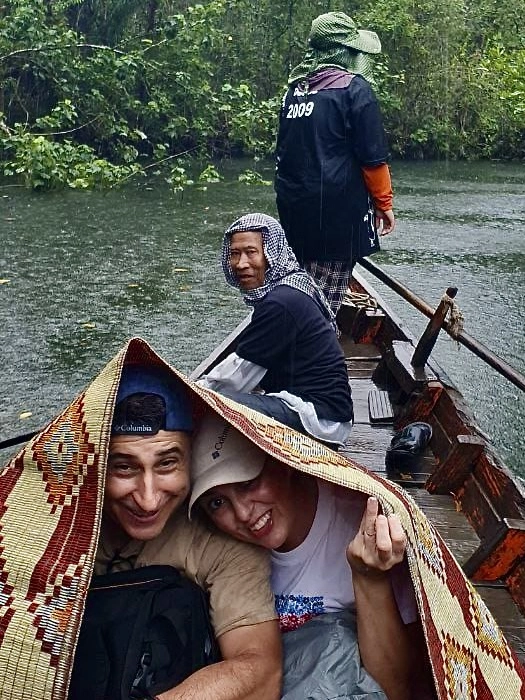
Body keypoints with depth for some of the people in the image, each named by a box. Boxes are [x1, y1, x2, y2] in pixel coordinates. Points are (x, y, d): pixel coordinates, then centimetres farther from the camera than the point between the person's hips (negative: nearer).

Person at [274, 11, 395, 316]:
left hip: (294, 208, 7)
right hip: (339, 210, -7)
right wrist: (384, 203, 1)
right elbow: (374, 157, -10)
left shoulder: (296, 88, 13)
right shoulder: (355, 88, -8)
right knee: (327, 299, -2)